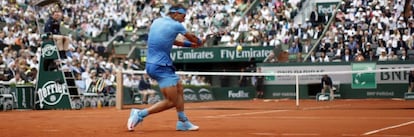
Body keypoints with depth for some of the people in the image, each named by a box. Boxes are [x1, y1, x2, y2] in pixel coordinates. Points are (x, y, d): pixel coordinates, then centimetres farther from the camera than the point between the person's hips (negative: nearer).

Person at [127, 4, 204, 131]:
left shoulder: (156, 22, 12)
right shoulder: (176, 26, -8)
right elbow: (192, 37, 10)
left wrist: (189, 44, 29)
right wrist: (200, 42, 31)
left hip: (152, 64, 9)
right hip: (161, 67, -9)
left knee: (179, 88, 19)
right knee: (171, 102, -7)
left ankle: (183, 122, 24)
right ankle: (140, 114, -9)